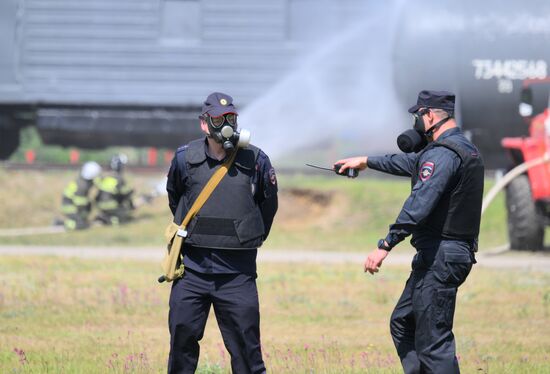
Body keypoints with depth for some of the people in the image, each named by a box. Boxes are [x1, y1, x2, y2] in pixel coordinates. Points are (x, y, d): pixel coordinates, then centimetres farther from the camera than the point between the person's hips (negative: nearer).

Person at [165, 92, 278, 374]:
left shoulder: (255, 160, -3)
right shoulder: (185, 158, -1)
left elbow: (268, 203, 13)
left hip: (237, 273, -1)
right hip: (192, 269, 1)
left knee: (246, 347, 0)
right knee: (182, 340, 6)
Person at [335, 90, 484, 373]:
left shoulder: (442, 154, -16)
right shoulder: (466, 150, 17)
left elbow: (419, 204, -27)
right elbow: (413, 163, 34)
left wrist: (385, 245, -27)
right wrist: (367, 161, 45)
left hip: (439, 257, -10)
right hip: (459, 252, 10)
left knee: (433, 341, -9)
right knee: (402, 324, 19)